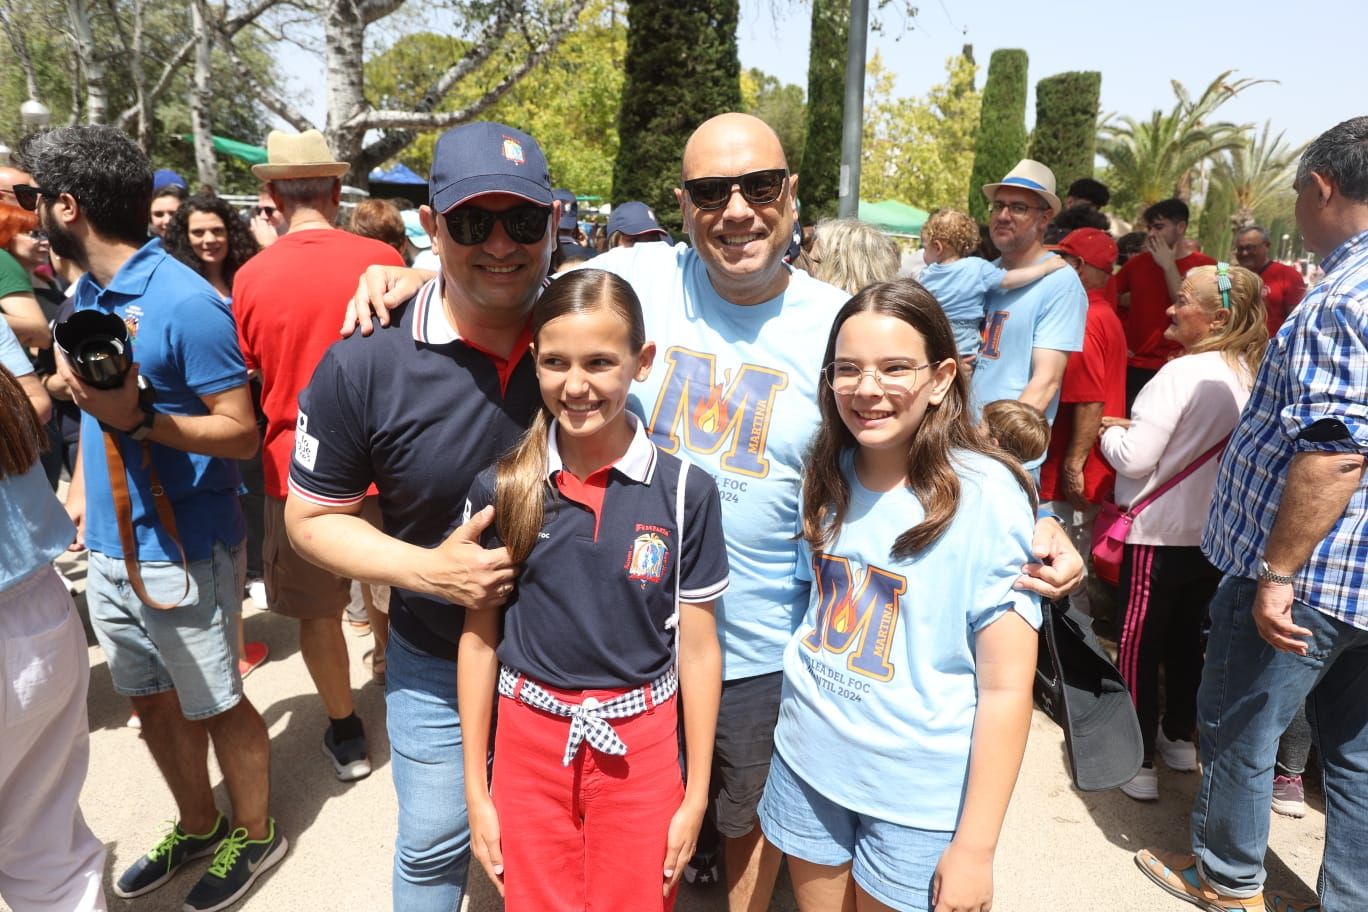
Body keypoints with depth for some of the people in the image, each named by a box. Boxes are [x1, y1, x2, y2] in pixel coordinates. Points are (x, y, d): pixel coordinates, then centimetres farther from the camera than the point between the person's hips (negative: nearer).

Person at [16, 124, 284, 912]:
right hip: (109, 546, 8)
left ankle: (256, 835, 31)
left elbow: (241, 433, -19)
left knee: (214, 706, 9)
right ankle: (199, 827, 41)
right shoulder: (88, 294, 7)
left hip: (180, 552, -8)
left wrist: (137, 419, -30)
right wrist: (83, 482, 11)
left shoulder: (183, 302, -18)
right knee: (153, 701, 20)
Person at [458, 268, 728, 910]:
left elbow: (698, 648, -4)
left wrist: (695, 795, 0)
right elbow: (478, 639, 1)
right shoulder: (500, 489, -7)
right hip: (528, 740, 1)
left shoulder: (686, 492, -10)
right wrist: (475, 788, 4)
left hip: (640, 747, -1)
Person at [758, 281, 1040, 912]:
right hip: (808, 763, 5)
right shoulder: (826, 476, -4)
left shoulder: (986, 497, -19)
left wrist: (975, 846, -15)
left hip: (920, 792, -4)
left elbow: (1007, 687, -17)